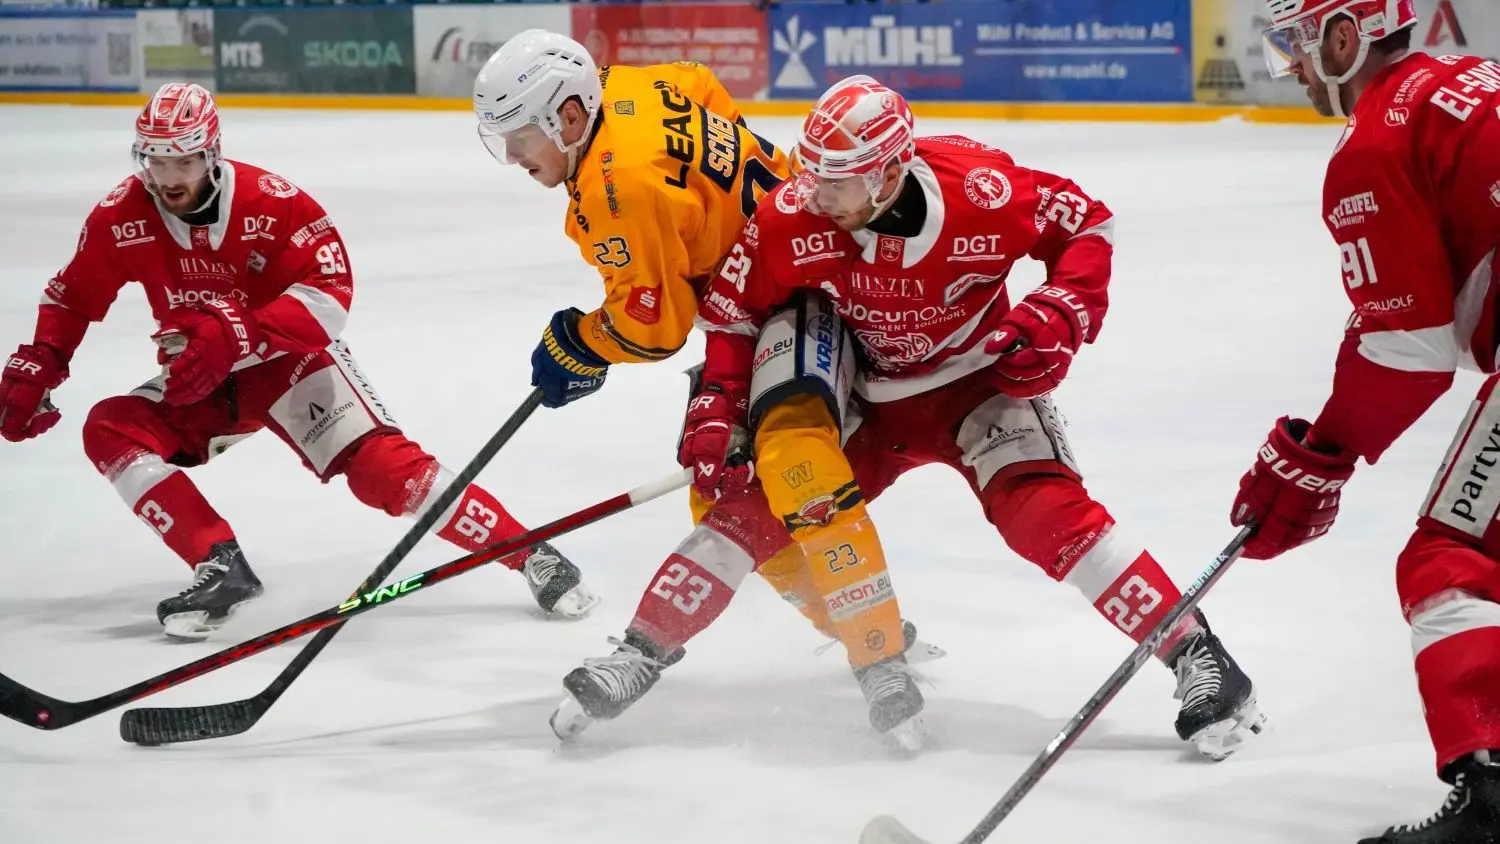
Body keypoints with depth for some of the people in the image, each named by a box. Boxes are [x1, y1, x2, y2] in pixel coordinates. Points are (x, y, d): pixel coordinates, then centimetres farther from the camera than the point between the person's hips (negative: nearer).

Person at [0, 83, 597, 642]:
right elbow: (72, 298, 5)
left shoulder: (272, 203, -21)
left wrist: (236, 336, -39)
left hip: (290, 359, -4)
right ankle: (222, 568, -21)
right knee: (110, 432, -20)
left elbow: (330, 292, -27)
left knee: (379, 464, -23)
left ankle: (533, 558, -19)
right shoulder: (120, 219, -10)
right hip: (197, 385, 5)